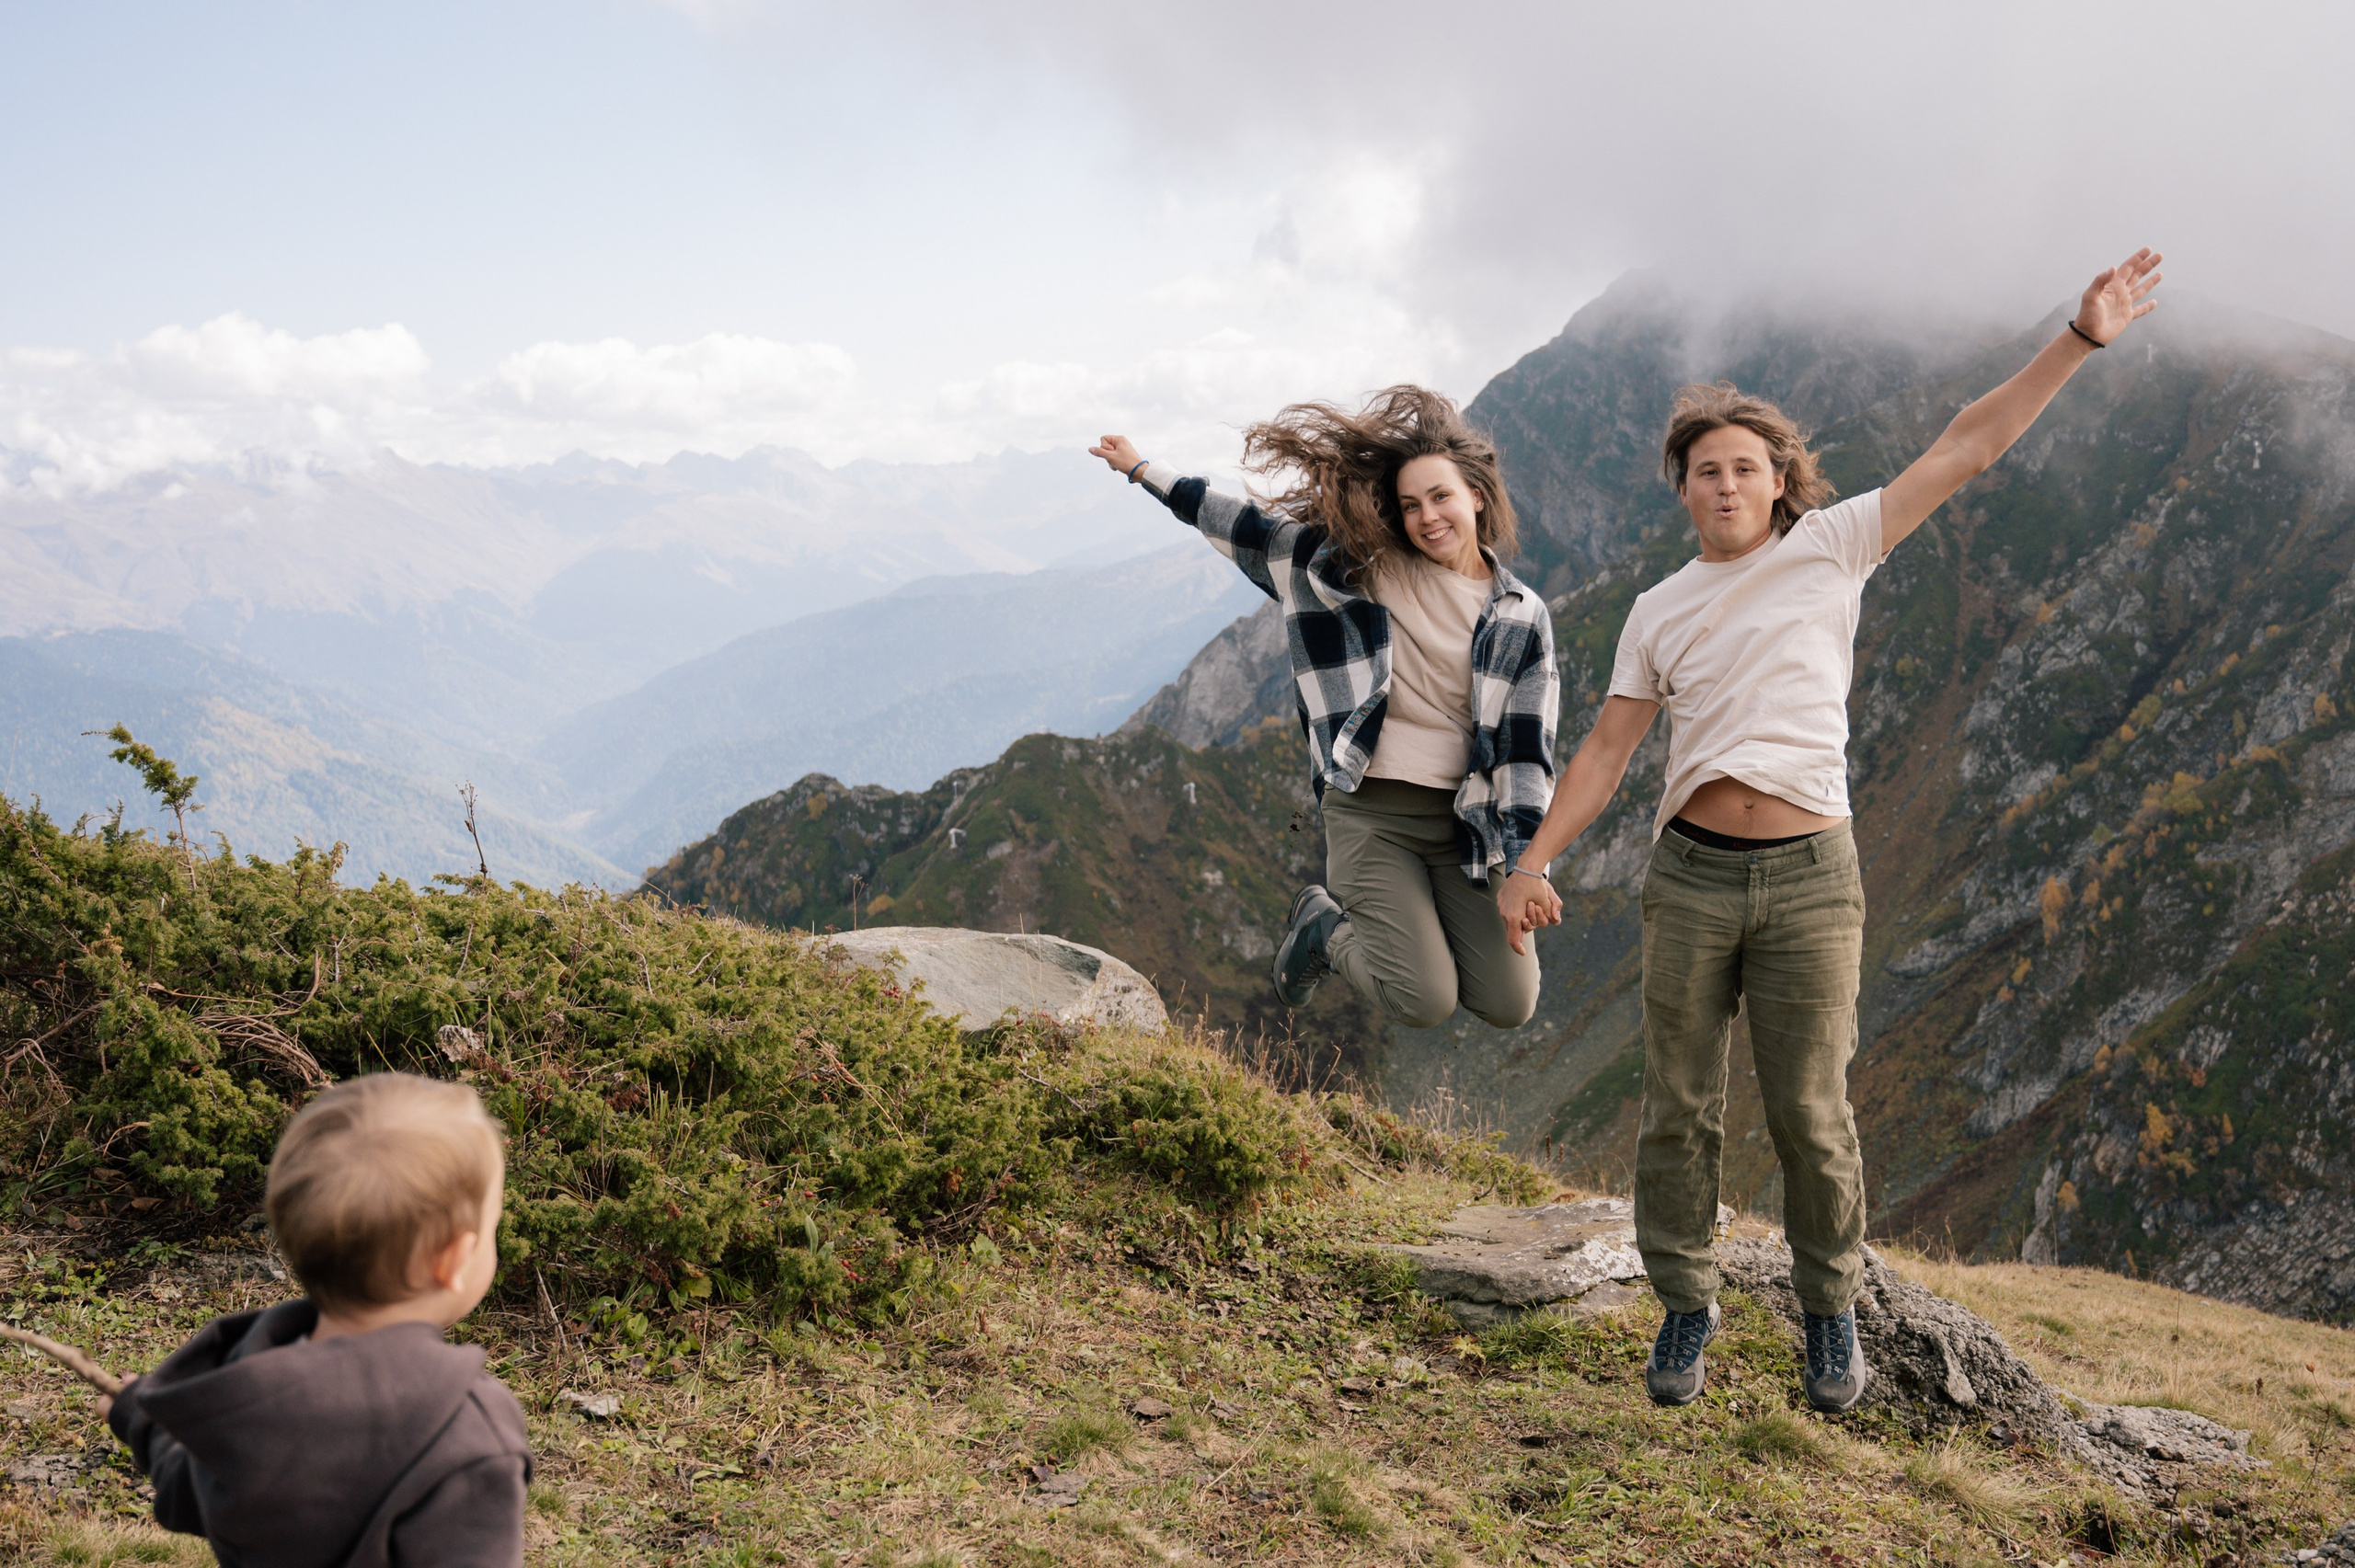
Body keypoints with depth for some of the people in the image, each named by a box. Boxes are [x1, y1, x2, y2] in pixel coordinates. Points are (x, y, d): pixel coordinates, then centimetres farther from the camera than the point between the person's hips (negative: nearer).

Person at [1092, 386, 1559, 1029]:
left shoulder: (1522, 617, 4)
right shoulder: (1364, 565, 2)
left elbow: (1527, 747, 0)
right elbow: (1250, 527, 10)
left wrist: (1527, 867, -9)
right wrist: (1142, 469, 15)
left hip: (1466, 820, 3)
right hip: (1371, 814, -2)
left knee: (1510, 1005, -4)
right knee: (1425, 1003, -14)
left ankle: (1408, 931, 24)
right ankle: (1324, 929, 17)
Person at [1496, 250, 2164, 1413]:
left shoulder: (1832, 549, 4)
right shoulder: (1659, 612, 10)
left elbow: (1966, 449, 2)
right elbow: (1606, 750, 10)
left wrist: (2079, 340, -3)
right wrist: (1532, 862, 2)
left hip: (1808, 878, -2)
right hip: (1690, 877, 2)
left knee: (1810, 1113, 2)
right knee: (1679, 1109, 5)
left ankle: (1831, 1310, 22)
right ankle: (1685, 1306, 21)